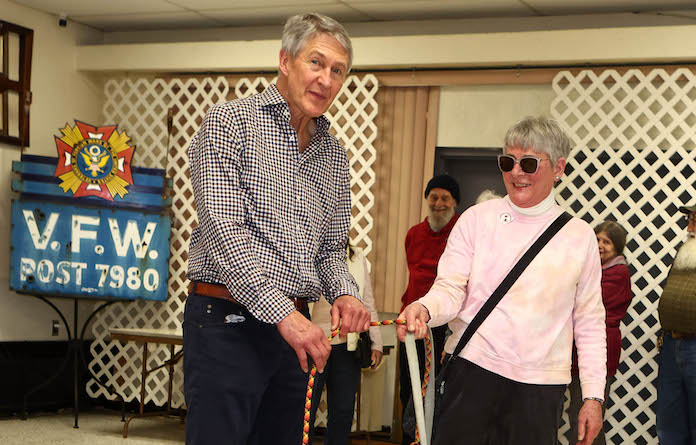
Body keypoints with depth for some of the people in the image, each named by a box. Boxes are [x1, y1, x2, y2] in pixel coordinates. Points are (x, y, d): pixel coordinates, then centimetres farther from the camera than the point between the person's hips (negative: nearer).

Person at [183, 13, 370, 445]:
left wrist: (343, 293, -5)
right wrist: (282, 312, -22)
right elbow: (224, 230, -15)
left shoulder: (334, 155, 15)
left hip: (295, 326, 6)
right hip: (227, 322, -6)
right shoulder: (229, 122, -4)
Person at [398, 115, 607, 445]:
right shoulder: (477, 219, 5)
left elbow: (589, 323, 9)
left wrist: (593, 396, 5)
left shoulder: (580, 236, 7)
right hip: (472, 369, 0)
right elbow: (450, 289, 0)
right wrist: (424, 308, -23)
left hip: (540, 384, 1)